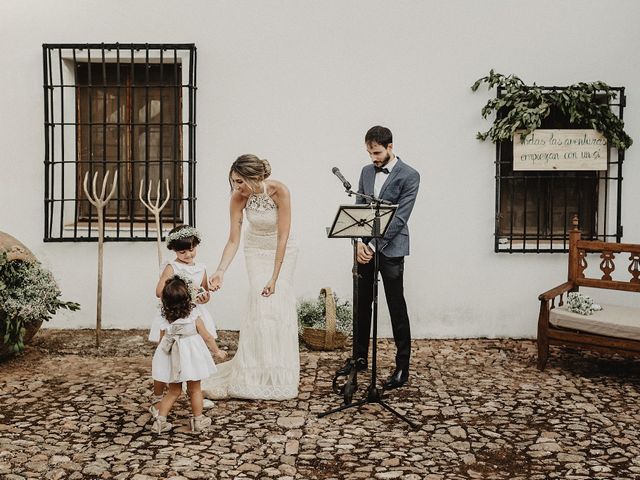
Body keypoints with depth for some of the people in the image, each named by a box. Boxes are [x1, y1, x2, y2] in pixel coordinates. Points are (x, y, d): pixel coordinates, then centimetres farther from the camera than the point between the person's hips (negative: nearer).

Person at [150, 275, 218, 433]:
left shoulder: (165, 322, -4)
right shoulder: (194, 317, -11)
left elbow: (161, 343, 4)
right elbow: (207, 337, -5)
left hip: (172, 360, 3)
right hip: (191, 357, -3)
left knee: (173, 391, 17)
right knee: (195, 389, 13)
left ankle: (160, 419, 12)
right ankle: (198, 420, 21)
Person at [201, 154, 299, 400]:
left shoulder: (279, 191, -29)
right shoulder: (238, 198, -22)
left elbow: (283, 237, -27)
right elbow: (233, 241, -19)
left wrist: (274, 277, -28)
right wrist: (220, 271, -33)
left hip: (282, 251, -1)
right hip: (256, 251, 1)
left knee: (280, 304, -7)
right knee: (260, 305, -9)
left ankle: (278, 376, 6)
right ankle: (257, 374, 3)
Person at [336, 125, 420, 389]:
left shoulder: (409, 176, -8)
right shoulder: (366, 171, 10)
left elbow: (400, 217, -14)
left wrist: (373, 246, -17)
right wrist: (360, 243, -7)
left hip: (390, 250, -6)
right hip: (365, 247, 6)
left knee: (397, 308, 0)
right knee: (362, 305, 13)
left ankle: (402, 366, 9)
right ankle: (360, 357, 28)